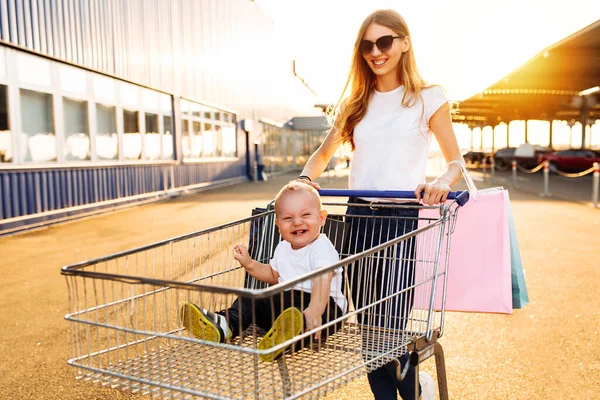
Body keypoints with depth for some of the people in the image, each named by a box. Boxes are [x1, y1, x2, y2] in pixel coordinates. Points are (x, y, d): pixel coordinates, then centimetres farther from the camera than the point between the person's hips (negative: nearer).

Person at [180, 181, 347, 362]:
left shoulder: (322, 248, -15)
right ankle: (224, 324, -27)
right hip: (287, 298, 8)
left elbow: (322, 280, -34)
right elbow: (274, 275, 30)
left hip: (325, 305, -8)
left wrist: (315, 310, -52)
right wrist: (249, 264, 15)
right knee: (250, 299, -4)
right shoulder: (283, 248, 13)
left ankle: (289, 336, -69)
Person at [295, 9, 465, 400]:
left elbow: (457, 161, 4)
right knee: (368, 327, 9)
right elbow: (323, 153, 21)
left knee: (389, 326, -5)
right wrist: (305, 178, -1)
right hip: (358, 217, 4)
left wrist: (443, 182, -19)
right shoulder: (355, 104, 15)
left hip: (401, 220, -4)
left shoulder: (428, 99, 4)